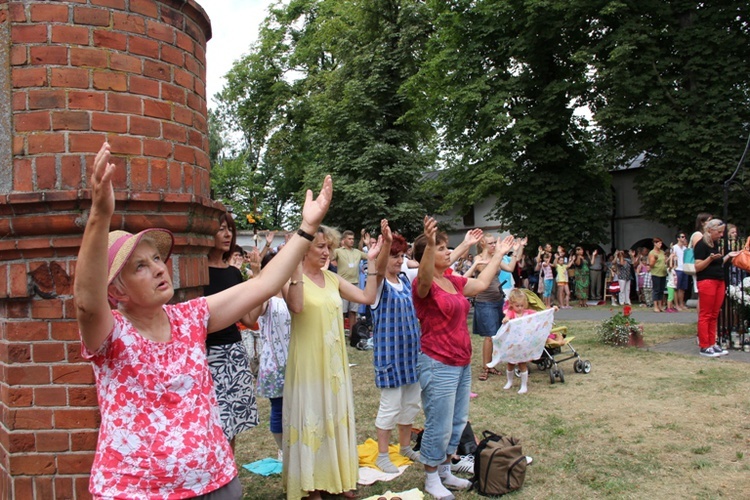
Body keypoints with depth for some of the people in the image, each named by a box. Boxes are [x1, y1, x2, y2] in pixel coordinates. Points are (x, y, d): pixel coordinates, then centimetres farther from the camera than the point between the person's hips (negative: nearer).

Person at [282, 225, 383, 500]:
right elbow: (296, 306, -31)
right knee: (311, 417, 3)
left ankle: (339, 478, 30)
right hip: (308, 362, -6)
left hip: (334, 361, 6)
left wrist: (371, 262, 2)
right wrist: (296, 266, -32)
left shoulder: (332, 278, 7)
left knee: (335, 416, 15)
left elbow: (367, 297, 3)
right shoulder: (293, 277, -11)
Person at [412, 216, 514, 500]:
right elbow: (425, 276, -40)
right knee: (439, 426, 1)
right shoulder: (424, 284, -16)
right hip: (439, 365, -9)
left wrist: (499, 255, 26)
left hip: (462, 363, 9)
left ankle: (445, 471, 34)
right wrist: (430, 244, -57)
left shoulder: (453, 281, 9)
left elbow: (482, 283, 22)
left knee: (458, 422, 18)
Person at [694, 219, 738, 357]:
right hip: (706, 282, -8)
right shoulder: (701, 245, -8)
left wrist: (728, 256, 17)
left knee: (714, 315, 10)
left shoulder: (715, 244, 18)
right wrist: (710, 258, -25)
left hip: (719, 281, 8)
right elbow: (697, 267, -13)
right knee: (705, 315, -5)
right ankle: (704, 347, -2)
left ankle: (712, 344, 16)